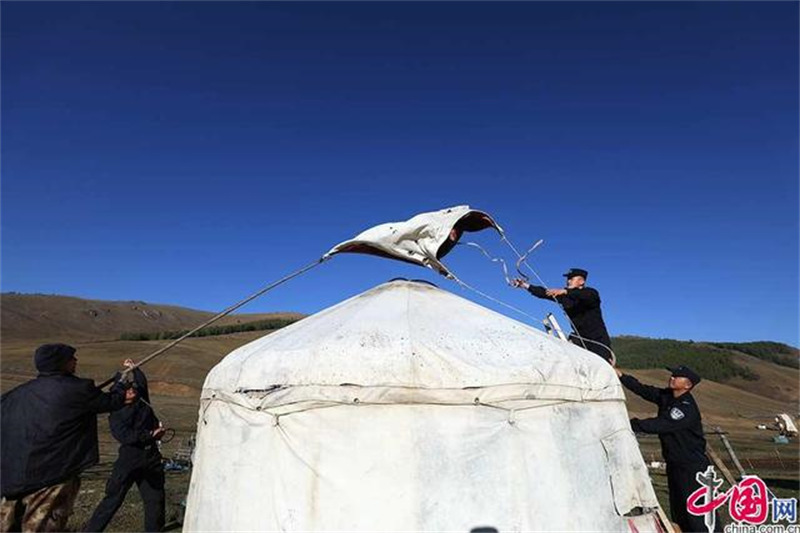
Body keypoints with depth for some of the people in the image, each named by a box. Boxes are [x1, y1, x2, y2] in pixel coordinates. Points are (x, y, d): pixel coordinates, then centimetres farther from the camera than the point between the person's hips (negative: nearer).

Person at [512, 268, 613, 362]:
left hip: (597, 338, -4)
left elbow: (583, 296, -33)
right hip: (579, 337, 5)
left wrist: (565, 291, -47)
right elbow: (545, 293, -4)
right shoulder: (565, 295, 5)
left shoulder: (591, 293, -9)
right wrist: (526, 286, -14)